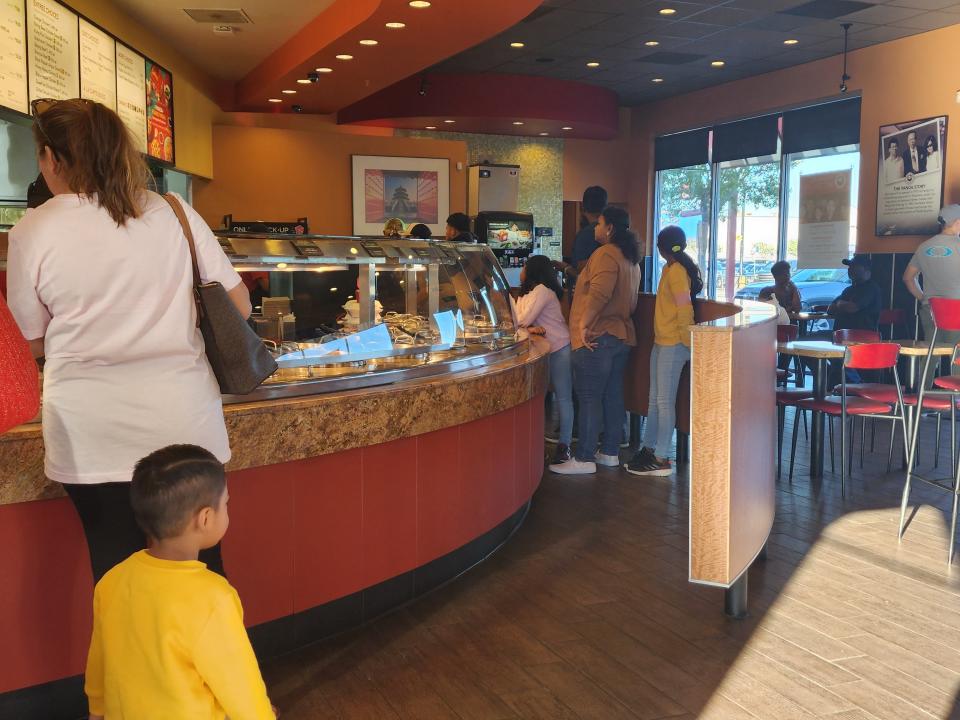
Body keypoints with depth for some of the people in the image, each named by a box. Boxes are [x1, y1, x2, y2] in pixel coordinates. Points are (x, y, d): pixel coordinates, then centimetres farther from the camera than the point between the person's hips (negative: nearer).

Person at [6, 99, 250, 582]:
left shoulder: (32, 233, -4)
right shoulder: (175, 213, 1)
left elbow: (33, 343, 6)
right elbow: (239, 306, 5)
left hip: (92, 435, -1)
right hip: (184, 424, 2)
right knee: (200, 565, 14)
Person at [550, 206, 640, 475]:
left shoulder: (606, 254, -13)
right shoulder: (631, 259, 18)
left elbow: (599, 293, -27)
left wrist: (584, 324, -24)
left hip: (597, 336, -10)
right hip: (621, 334, 10)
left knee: (589, 398, -7)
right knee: (613, 395, 13)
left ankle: (584, 458, -5)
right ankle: (611, 453, 19)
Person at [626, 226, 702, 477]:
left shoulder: (676, 271, -14)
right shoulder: (670, 269, 16)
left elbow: (685, 309, -17)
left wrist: (687, 343, -14)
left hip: (673, 344, -10)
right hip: (661, 342, 10)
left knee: (664, 400, -6)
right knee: (655, 398, 13)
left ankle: (662, 460, -2)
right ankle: (648, 449, 22)